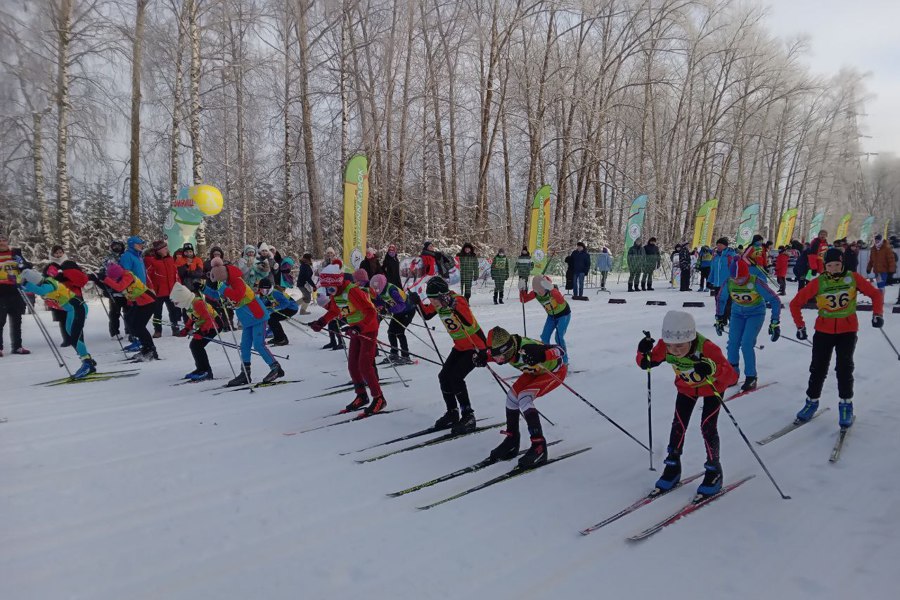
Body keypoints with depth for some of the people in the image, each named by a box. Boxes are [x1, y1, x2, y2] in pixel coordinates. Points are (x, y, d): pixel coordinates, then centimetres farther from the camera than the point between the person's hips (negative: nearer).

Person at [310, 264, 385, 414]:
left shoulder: (353, 291, -28)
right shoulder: (335, 294, -1)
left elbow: (371, 312, -31)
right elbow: (334, 311, 18)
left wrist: (358, 327, -41)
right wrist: (321, 322, 4)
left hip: (368, 330, -9)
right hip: (356, 331, 9)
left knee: (365, 365, -12)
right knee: (352, 365, 8)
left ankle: (379, 399, -2)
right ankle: (361, 396, 23)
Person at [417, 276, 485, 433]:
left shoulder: (458, 301, -28)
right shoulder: (437, 303, -4)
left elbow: (470, 324, -39)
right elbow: (426, 315, 11)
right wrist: (418, 302, -2)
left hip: (474, 347, -8)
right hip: (460, 347, 8)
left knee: (455, 378, -17)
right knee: (444, 376, 3)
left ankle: (468, 416, -4)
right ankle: (452, 413, 20)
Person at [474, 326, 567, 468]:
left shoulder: (526, 349, -40)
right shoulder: (506, 347, -19)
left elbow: (560, 351, -42)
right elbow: (490, 353, 6)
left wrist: (541, 356, -61)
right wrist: (484, 356, -17)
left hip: (555, 372, -8)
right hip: (535, 371, 8)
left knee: (524, 398, -23)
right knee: (512, 396, -4)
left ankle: (539, 447, -19)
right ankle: (512, 441, 12)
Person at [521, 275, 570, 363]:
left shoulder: (552, 289, -34)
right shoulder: (535, 292, -17)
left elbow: (561, 301, -52)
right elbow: (523, 299, -12)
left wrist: (551, 289, -63)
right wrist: (522, 290, -29)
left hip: (564, 314, -6)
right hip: (551, 316, 6)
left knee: (559, 337, -15)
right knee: (544, 337, 2)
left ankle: (564, 360, -1)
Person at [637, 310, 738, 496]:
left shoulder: (707, 348, -43)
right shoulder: (664, 347, -31)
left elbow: (732, 376, -48)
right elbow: (647, 362, -16)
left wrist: (713, 370, -68)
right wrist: (644, 353, -38)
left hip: (712, 386, -3)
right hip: (686, 387, 4)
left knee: (708, 426, -9)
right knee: (679, 424, 0)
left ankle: (714, 470, 12)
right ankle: (673, 467, 17)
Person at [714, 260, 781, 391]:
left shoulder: (756, 282, -28)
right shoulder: (728, 282, -17)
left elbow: (775, 300, -19)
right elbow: (720, 299, 3)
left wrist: (775, 323, -20)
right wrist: (719, 318, 7)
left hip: (756, 314, -3)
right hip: (737, 313, 3)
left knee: (747, 344, -16)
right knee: (733, 343, -7)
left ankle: (751, 377, 1)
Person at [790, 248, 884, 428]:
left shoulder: (853, 278, -6)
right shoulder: (818, 283, -8)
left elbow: (875, 294, 5)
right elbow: (796, 303, -1)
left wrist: (877, 314, -8)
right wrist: (800, 326, -2)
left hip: (847, 330, 0)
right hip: (823, 330, 0)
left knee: (844, 367, -8)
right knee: (818, 368, 3)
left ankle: (846, 404, 9)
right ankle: (812, 401, 19)